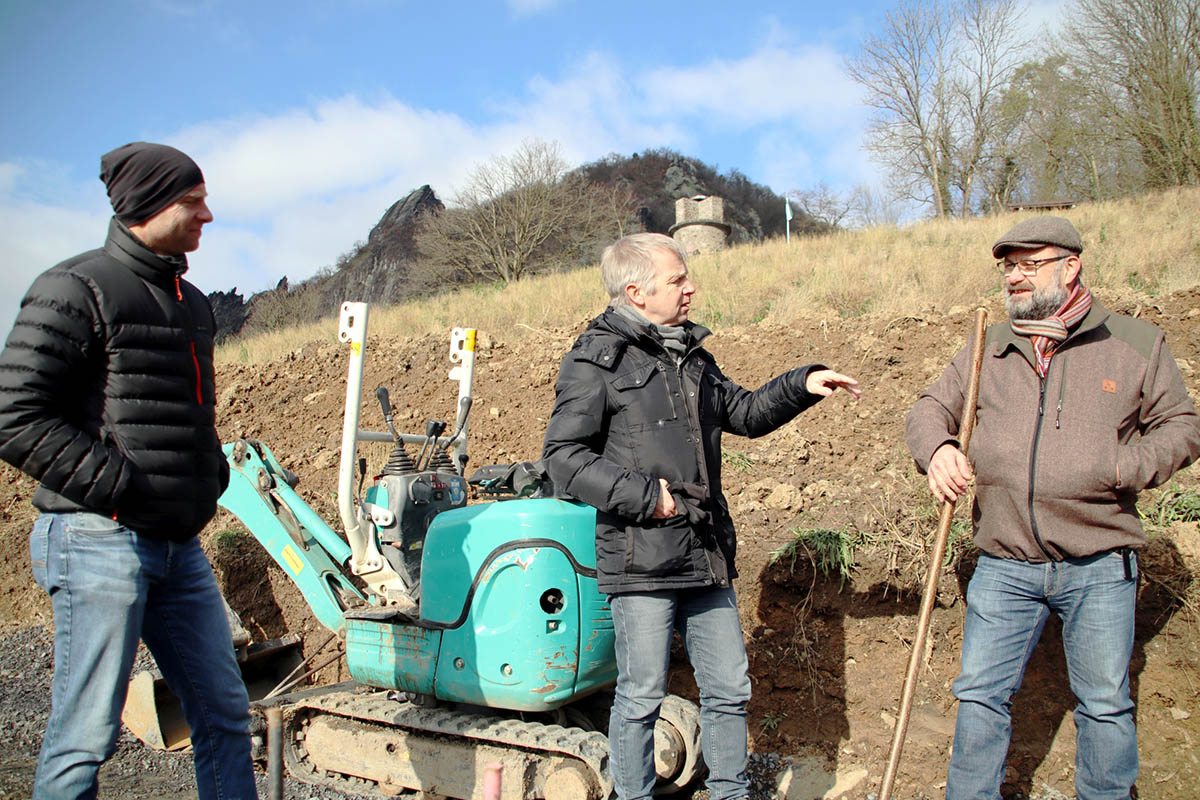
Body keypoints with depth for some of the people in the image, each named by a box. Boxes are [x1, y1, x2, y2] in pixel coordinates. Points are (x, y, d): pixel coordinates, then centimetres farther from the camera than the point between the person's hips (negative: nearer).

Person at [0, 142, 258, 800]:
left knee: (224, 716, 11)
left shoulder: (190, 302, 16)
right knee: (85, 738, 2)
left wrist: (213, 474, 10)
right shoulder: (76, 290, -8)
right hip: (101, 540, -7)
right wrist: (124, 489, -17)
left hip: (180, 545, 8)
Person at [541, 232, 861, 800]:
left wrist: (802, 384, 10)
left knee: (729, 689, 15)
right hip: (641, 558, -7)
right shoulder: (597, 359, -7)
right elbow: (563, 455, -11)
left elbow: (746, 413, 25)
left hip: (707, 557, 7)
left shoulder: (691, 354, 16)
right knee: (642, 696, 6)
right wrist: (641, 494, -18)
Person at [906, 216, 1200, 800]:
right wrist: (936, 448, -11)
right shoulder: (989, 349, 8)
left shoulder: (1136, 344, 3)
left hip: (1099, 568, -1)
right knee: (980, 695, 7)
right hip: (1005, 566, 2)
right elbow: (930, 407, 12)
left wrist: (1125, 466, -12)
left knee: (1105, 703, 12)